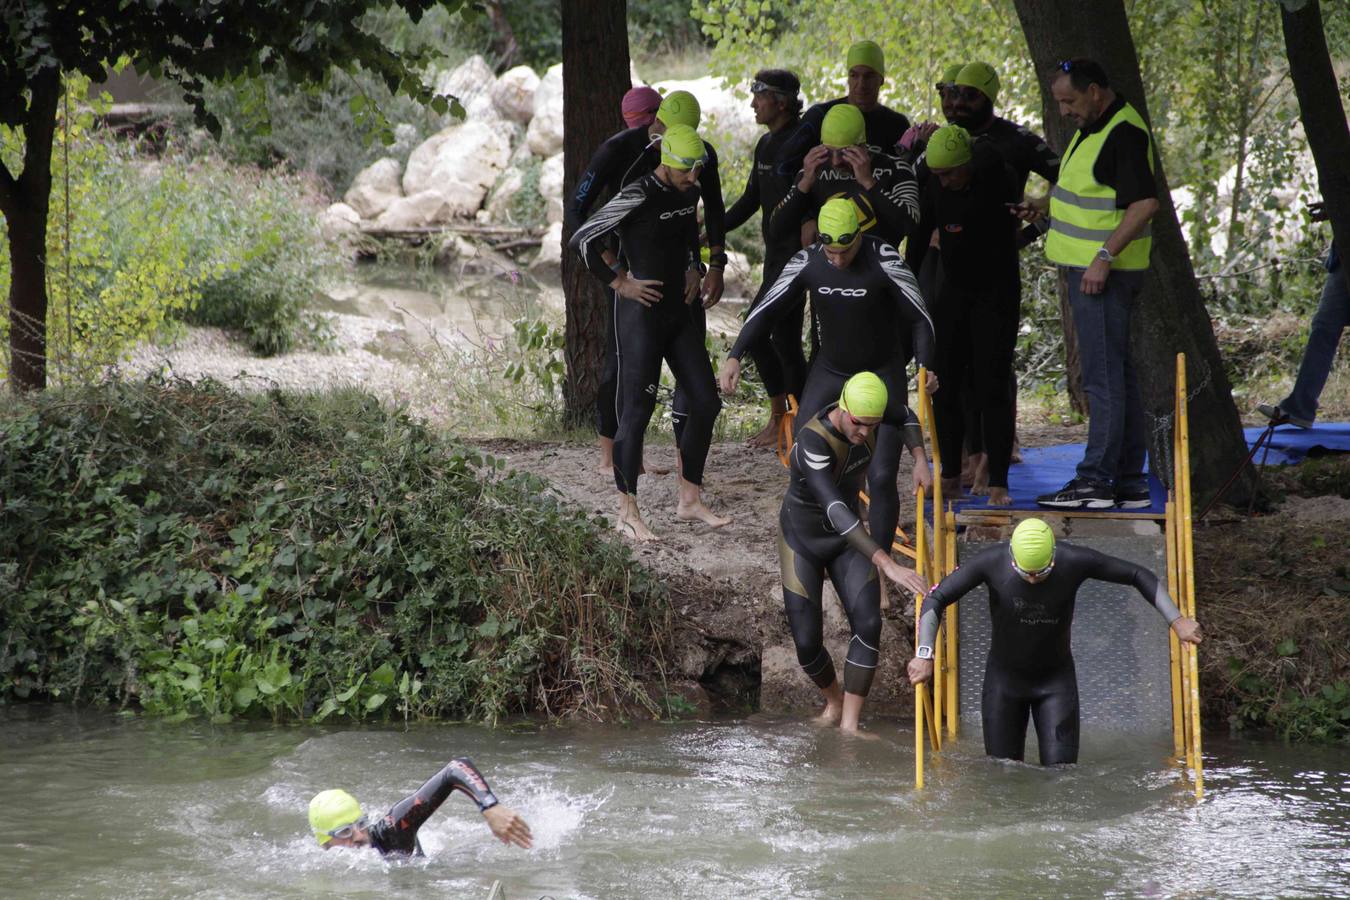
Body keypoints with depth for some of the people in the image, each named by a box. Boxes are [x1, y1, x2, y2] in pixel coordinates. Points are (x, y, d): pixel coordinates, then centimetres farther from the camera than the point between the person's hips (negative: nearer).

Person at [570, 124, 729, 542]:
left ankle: (690, 500, 20)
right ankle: (627, 513, 3)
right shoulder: (638, 196, -18)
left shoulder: (689, 193, 6)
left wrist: (692, 269, 12)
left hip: (679, 314, 8)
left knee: (705, 402, 8)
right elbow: (583, 239, -20)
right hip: (642, 315, -8)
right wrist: (619, 284, -16)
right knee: (636, 410, -5)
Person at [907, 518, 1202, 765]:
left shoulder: (1075, 562, -22)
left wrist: (1176, 620, -15)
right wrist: (924, 654, -27)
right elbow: (935, 599, -17)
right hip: (1004, 679, 0)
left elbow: (1139, 576, -10)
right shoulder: (992, 562, -23)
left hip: (1056, 681, 0)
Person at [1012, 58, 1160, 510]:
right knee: (1119, 374, 12)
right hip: (1086, 268, 11)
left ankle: (1095, 479, -8)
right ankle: (1129, 481, 15)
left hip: (1105, 272, -11)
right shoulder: (1092, 126, 15)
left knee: (1104, 376, -9)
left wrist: (1105, 256, -25)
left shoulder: (1124, 133, -17)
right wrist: (1044, 204, 12)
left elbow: (1145, 203, -23)